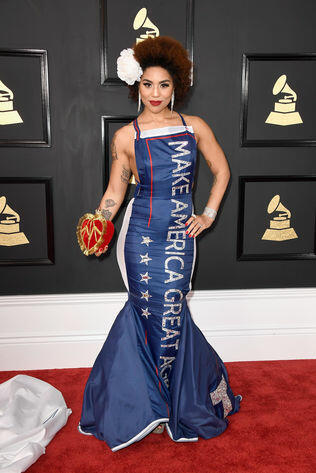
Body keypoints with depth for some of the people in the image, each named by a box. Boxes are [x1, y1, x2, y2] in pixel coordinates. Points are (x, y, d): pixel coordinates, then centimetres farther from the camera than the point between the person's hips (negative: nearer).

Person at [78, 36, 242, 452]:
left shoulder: (194, 127, 5)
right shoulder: (126, 137, 2)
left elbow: (222, 170, 14)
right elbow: (115, 191, 5)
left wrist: (209, 214, 7)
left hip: (180, 234, 1)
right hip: (141, 234, -1)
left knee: (165, 314, 1)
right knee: (159, 314, 1)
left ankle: (154, 402, 28)